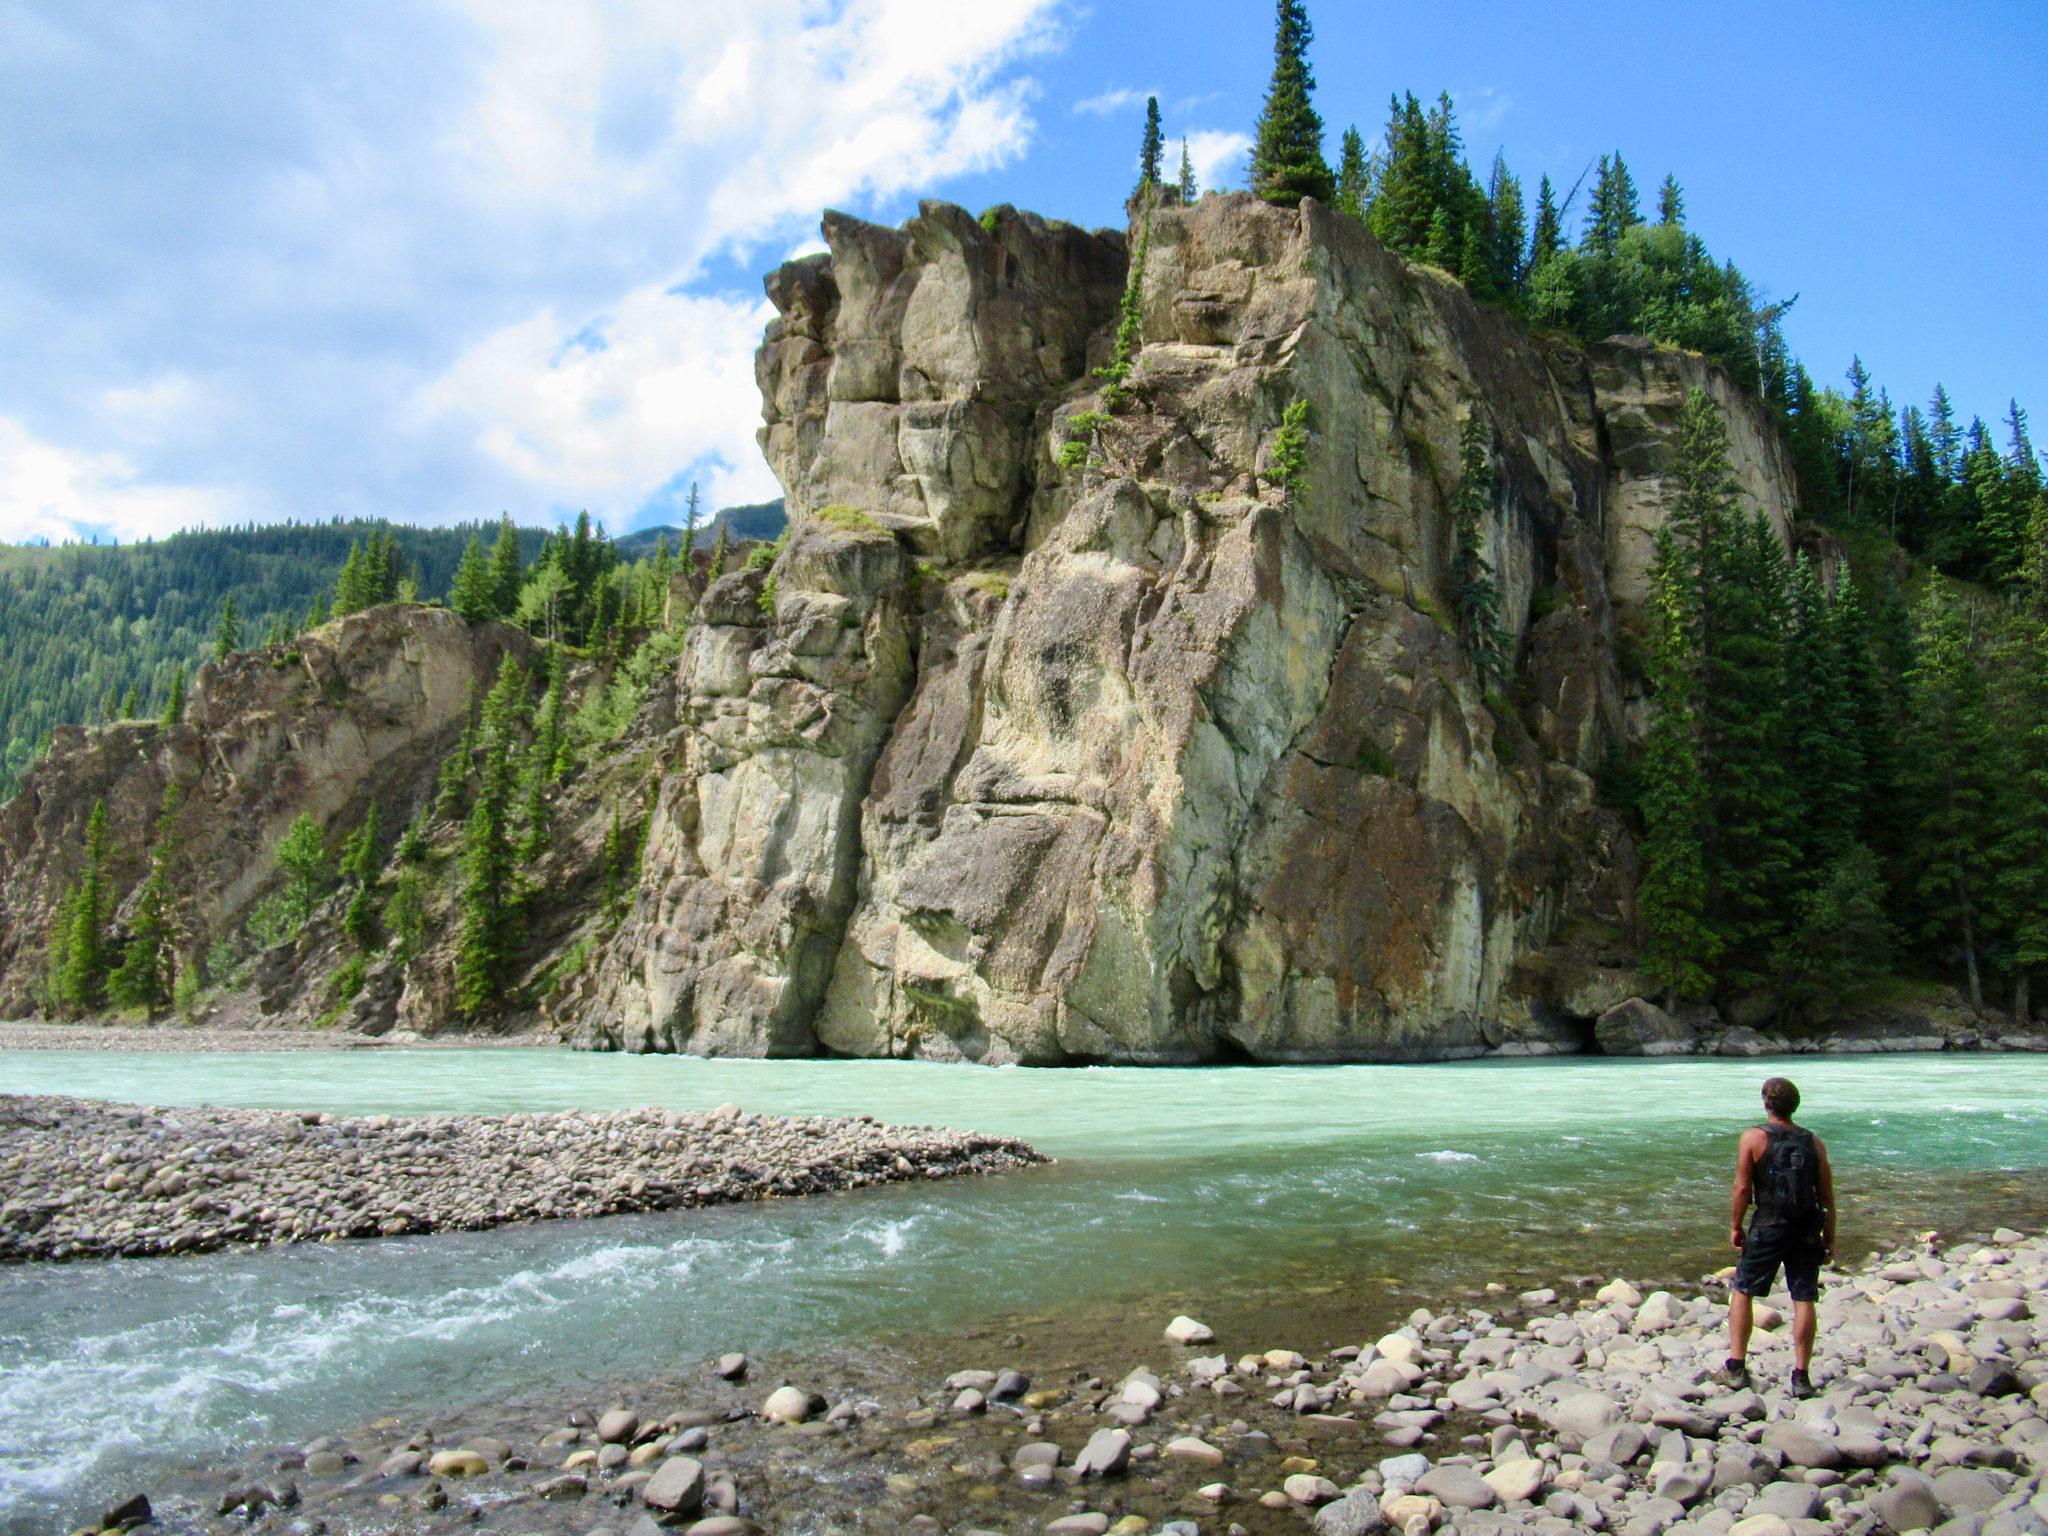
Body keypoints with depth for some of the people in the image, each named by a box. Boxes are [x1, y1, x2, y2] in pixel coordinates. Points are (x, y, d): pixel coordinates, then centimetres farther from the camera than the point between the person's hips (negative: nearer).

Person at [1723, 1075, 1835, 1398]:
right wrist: (1829, 1238, 12)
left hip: (1768, 1227, -3)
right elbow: (1827, 1196, 4)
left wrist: (1735, 1225, 4)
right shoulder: (1813, 1142, 3)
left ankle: (1736, 1368, 10)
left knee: (1741, 1292, 9)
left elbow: (1743, 1187, -7)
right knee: (1804, 1300, 6)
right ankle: (1801, 1377, 7)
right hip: (1807, 1229, 3)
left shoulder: (1754, 1137, -6)